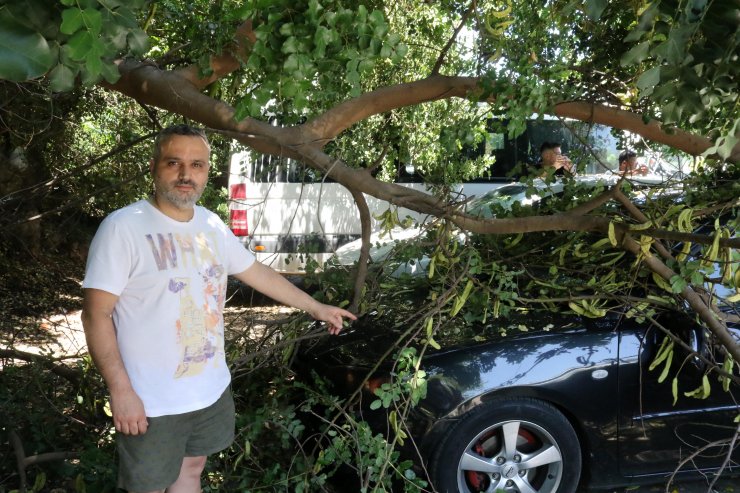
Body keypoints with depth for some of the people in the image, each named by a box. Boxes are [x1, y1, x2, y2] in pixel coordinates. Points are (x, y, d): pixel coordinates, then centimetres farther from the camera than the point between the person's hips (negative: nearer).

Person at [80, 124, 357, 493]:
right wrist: (120, 391, -21)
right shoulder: (122, 228, -18)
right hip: (151, 402, -6)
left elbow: (257, 272, 15)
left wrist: (316, 308, 20)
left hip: (212, 390, 6)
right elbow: (96, 315, -17)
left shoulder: (212, 225, 3)